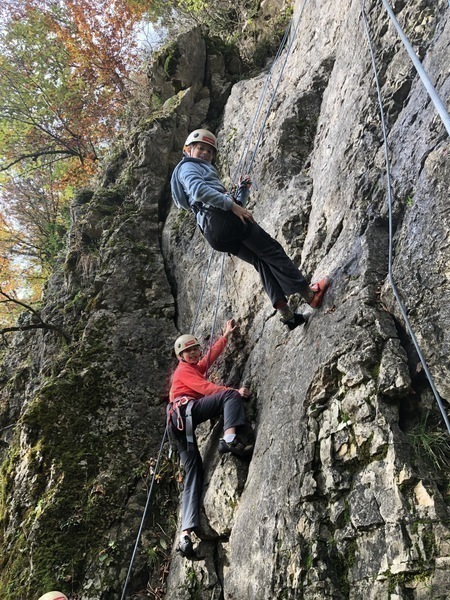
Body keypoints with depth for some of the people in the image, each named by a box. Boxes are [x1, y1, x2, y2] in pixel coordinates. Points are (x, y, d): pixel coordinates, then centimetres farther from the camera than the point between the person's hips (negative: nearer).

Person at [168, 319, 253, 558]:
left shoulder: (197, 367, 35)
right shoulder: (184, 370, 10)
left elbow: (212, 353, 46)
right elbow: (206, 388, -6)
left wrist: (226, 335, 50)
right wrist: (235, 390, -14)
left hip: (180, 423, 9)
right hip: (185, 410, -8)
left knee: (193, 475, 0)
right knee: (230, 395, -20)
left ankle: (186, 532, -8)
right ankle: (230, 438, -43)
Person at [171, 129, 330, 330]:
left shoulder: (206, 170, 38)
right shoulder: (187, 166, 9)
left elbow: (237, 204, 33)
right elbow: (198, 189, -17)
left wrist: (243, 190, 18)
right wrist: (232, 205, -17)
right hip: (221, 218, -9)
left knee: (262, 261, 4)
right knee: (272, 250, -4)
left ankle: (285, 312, -6)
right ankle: (309, 293, -1)